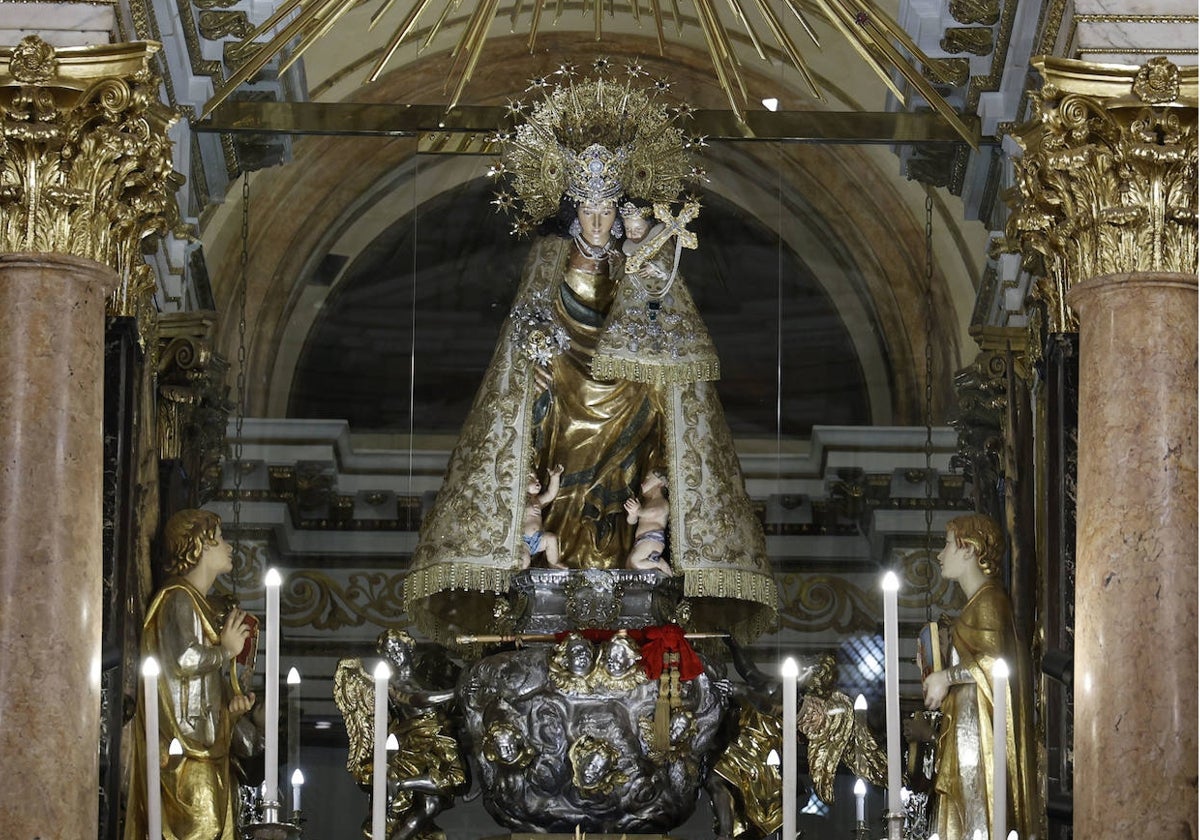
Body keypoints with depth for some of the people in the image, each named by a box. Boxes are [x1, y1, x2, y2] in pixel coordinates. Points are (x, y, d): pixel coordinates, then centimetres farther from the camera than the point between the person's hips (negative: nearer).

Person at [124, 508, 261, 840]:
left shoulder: (201, 604, 22)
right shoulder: (179, 599, -8)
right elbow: (184, 659, -24)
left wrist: (232, 701, 9)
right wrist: (226, 651, -8)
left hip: (206, 746, 10)